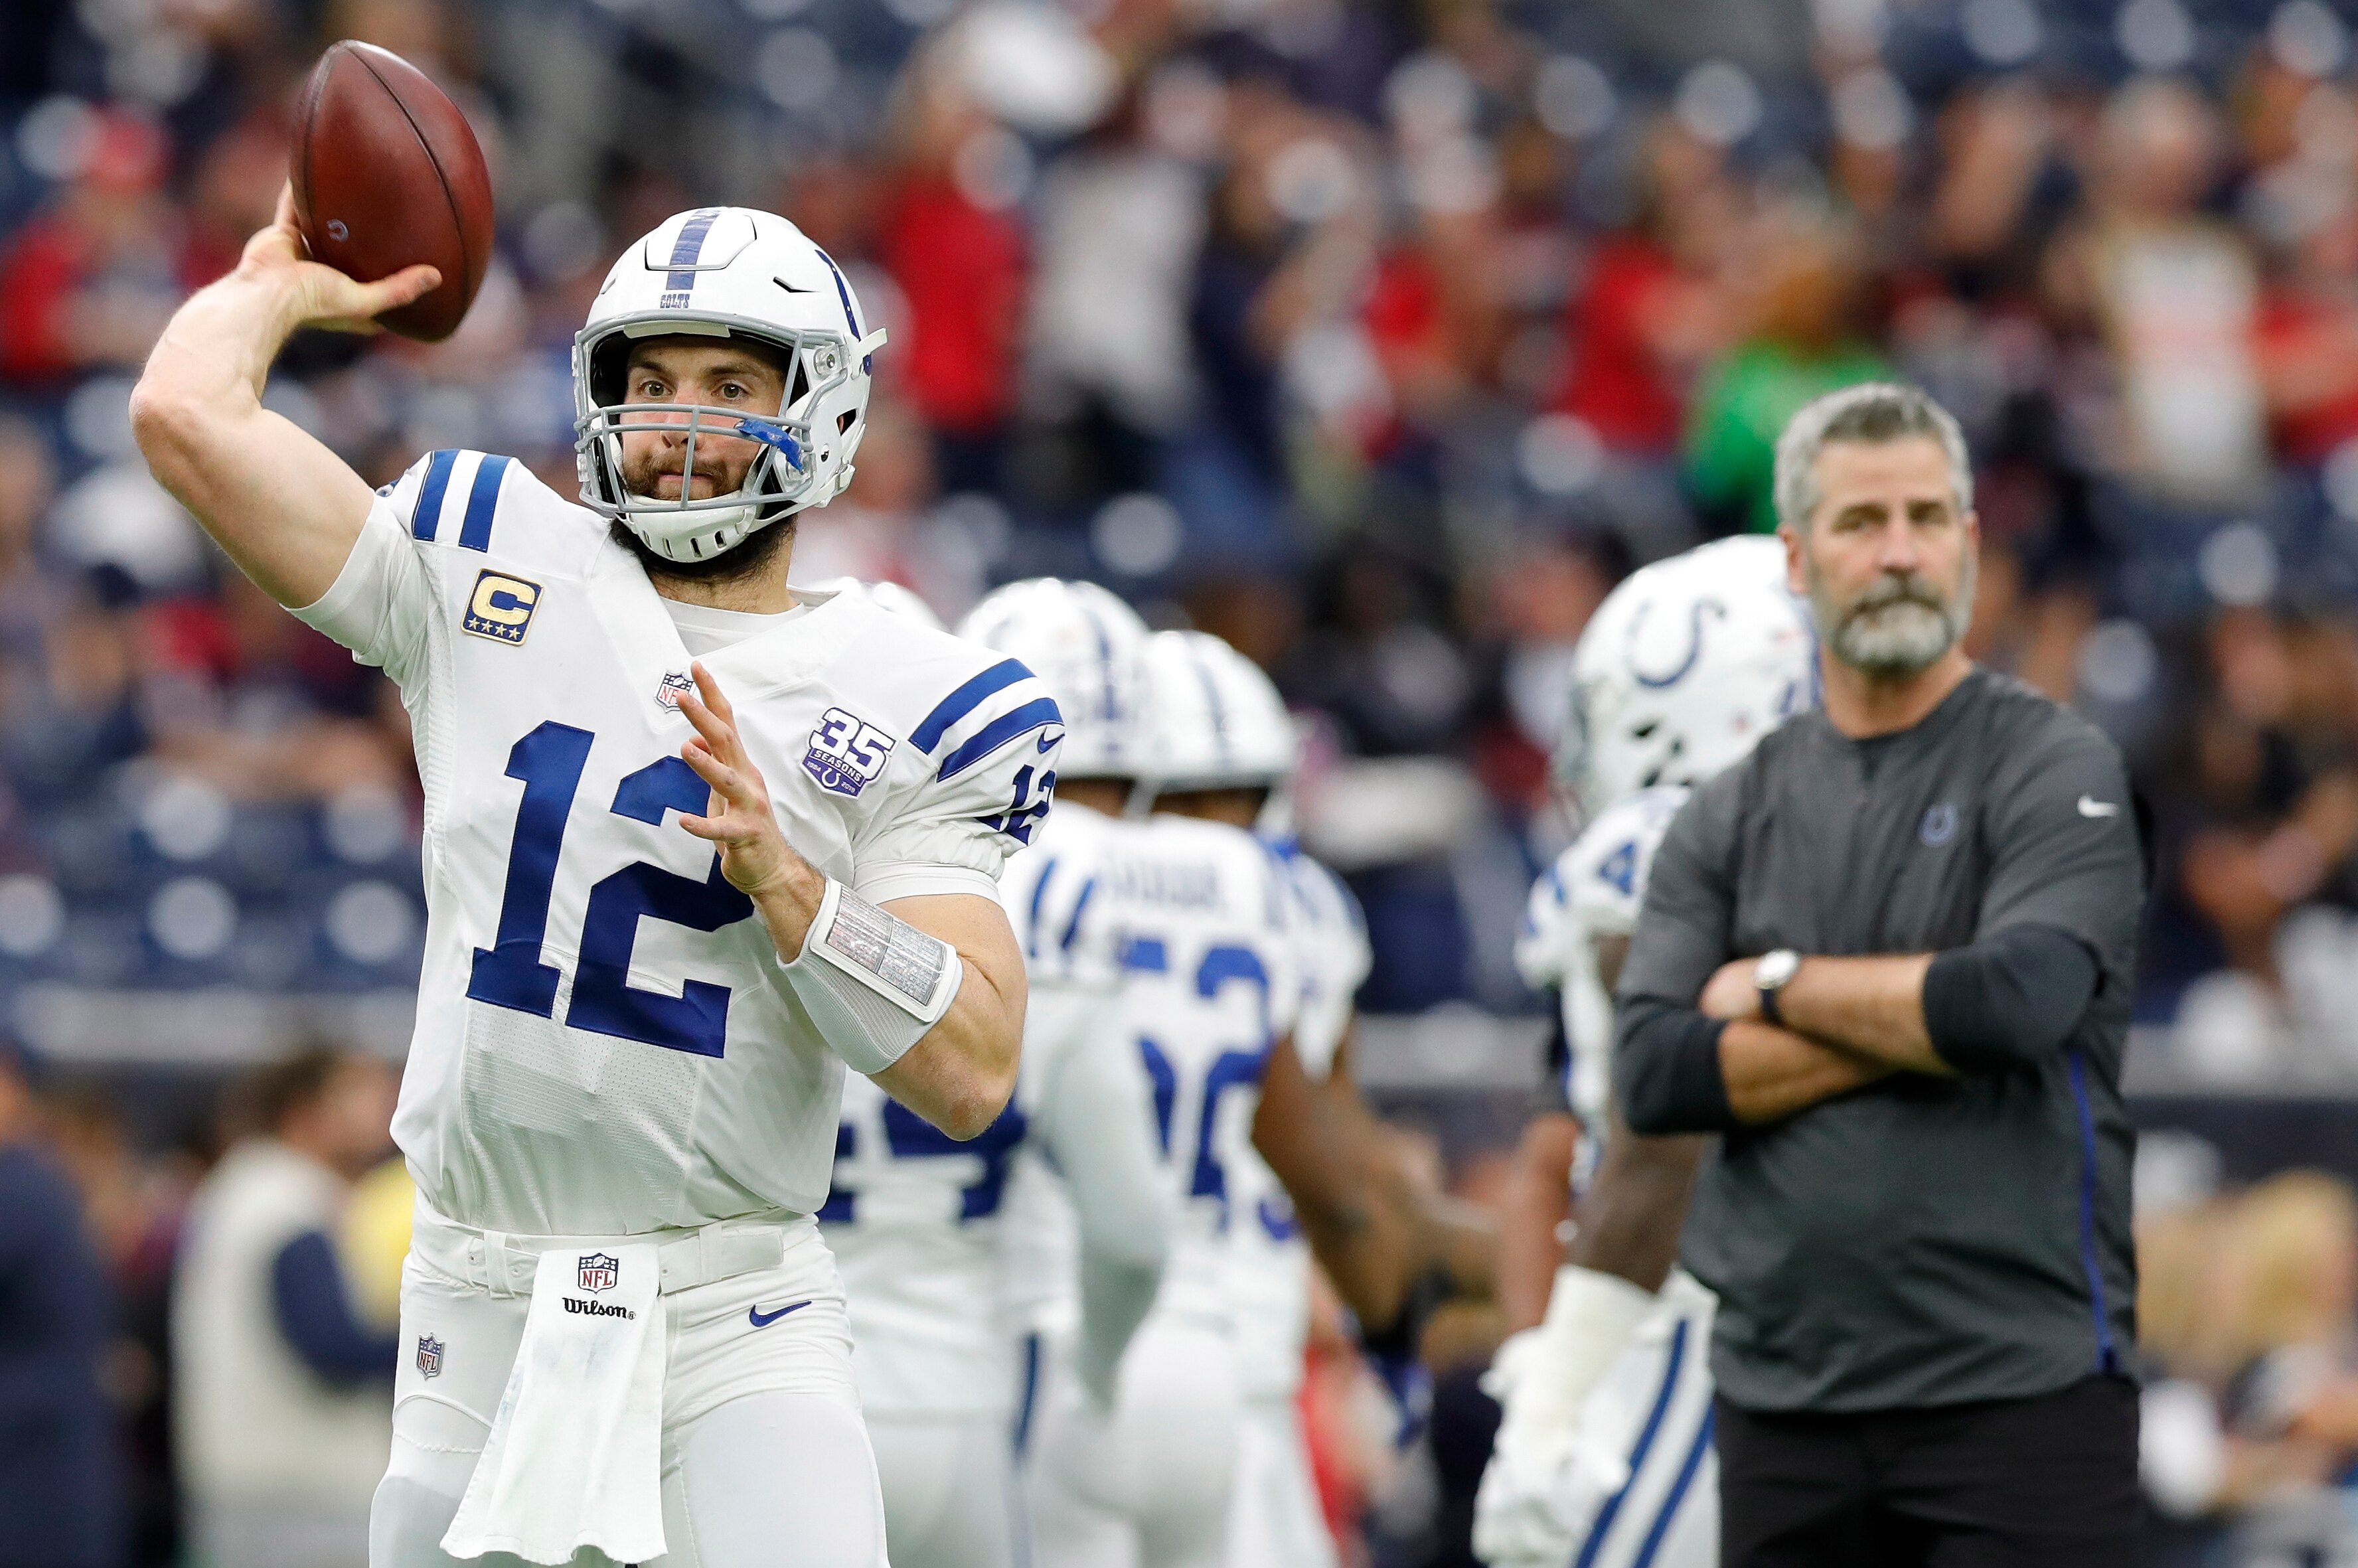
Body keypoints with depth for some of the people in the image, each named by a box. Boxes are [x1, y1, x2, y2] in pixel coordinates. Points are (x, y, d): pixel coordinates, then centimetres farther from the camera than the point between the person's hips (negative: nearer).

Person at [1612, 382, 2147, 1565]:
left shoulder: (2055, 773, -2)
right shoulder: (1729, 821, 11)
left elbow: (2019, 1000, -19)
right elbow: (1654, 1076, -3)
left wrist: (1780, 986, -5)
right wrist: (1917, 1025, -10)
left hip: (2018, 1380, -5)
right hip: (1786, 1398, 5)